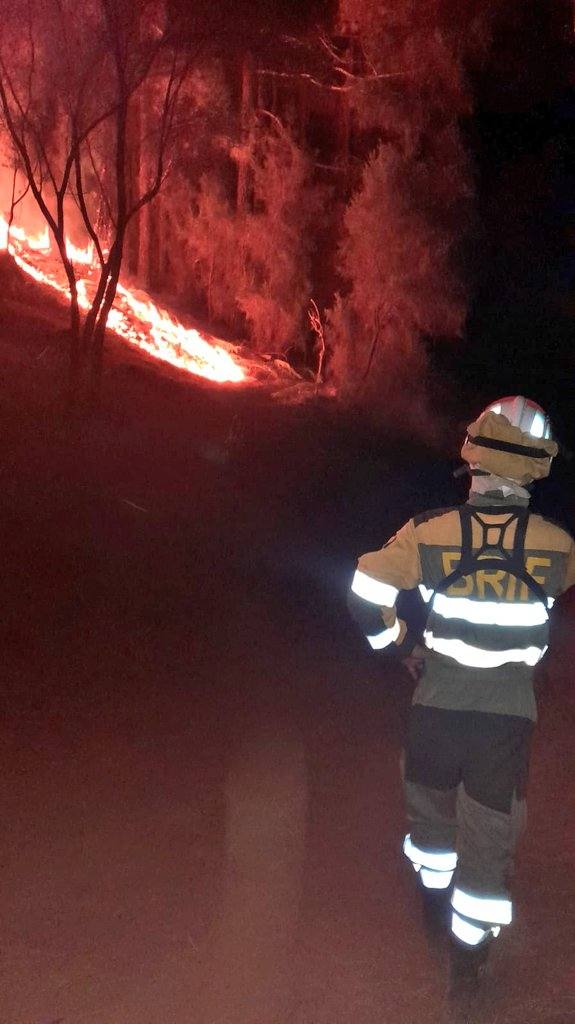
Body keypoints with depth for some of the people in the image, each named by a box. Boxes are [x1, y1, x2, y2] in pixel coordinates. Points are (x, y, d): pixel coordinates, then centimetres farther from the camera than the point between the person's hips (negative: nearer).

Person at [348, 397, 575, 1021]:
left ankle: (435, 903, 49)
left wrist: (398, 646, 8)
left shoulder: (430, 533, -14)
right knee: (489, 840, 10)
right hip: (510, 712, -1)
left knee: (431, 807, 26)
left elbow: (365, 594, -8)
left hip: (438, 702, 1)